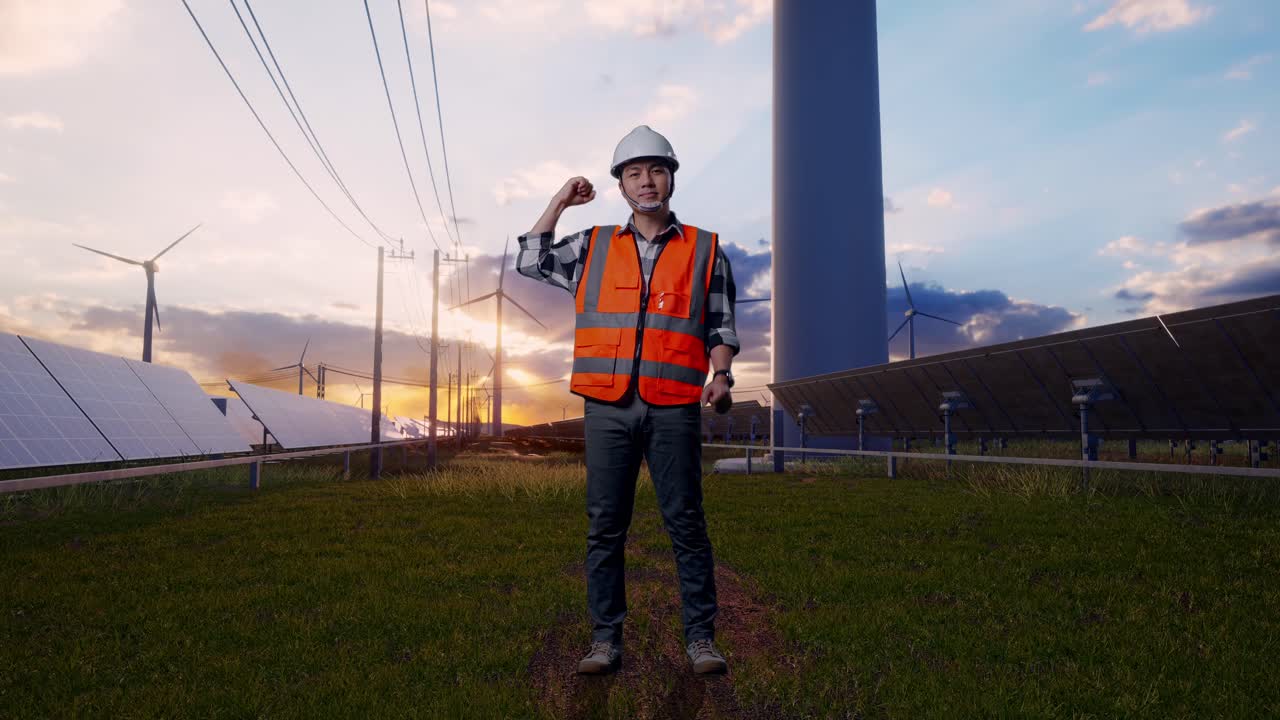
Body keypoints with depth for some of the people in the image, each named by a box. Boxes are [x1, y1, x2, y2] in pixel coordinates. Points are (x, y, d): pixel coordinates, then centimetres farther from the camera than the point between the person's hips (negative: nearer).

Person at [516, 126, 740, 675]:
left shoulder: (705, 250, 10)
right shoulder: (594, 246, 14)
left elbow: (720, 327, 10)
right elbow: (532, 262, 12)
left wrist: (721, 374, -8)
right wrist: (560, 202, 14)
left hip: (674, 409, -1)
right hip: (608, 408, 2)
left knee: (686, 523, 1)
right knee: (605, 526, 5)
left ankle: (701, 639, 13)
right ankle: (605, 639, 15)